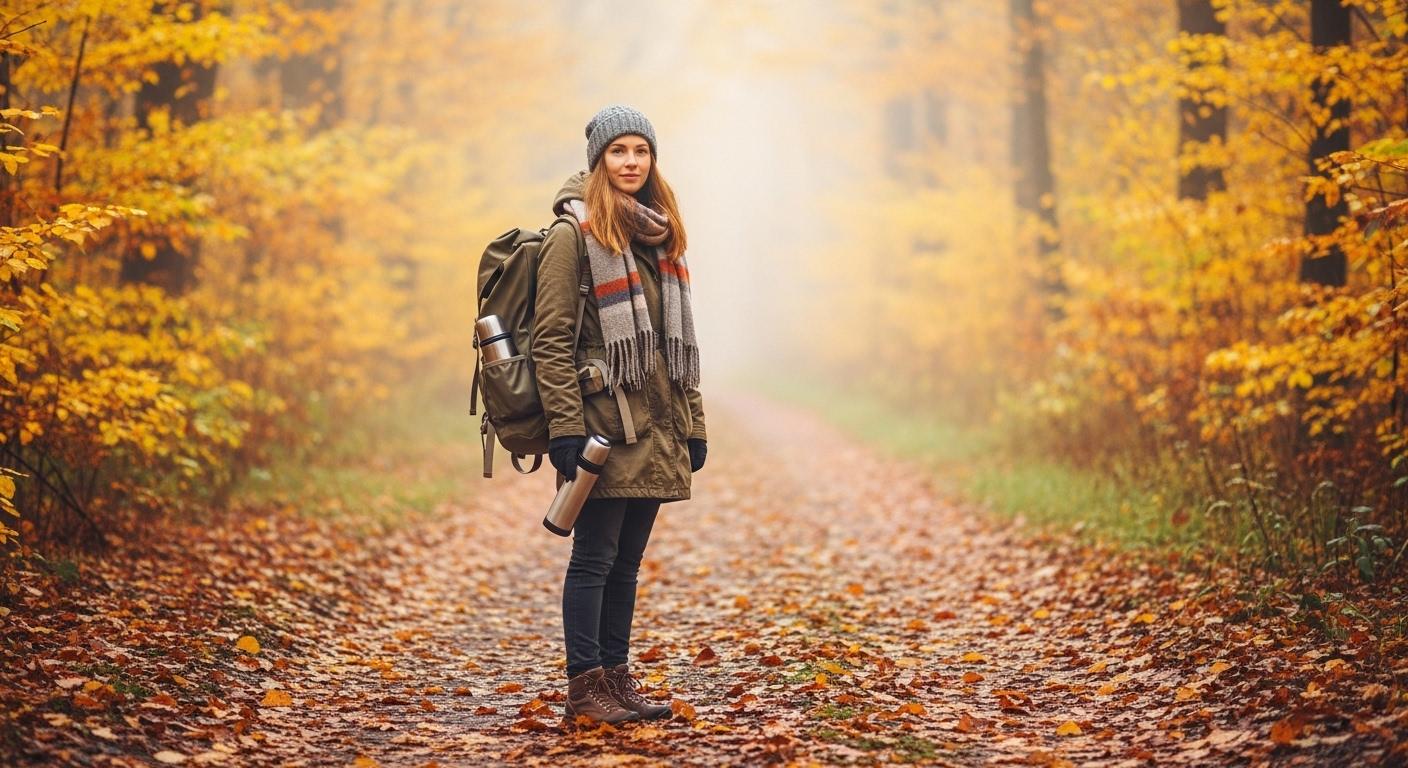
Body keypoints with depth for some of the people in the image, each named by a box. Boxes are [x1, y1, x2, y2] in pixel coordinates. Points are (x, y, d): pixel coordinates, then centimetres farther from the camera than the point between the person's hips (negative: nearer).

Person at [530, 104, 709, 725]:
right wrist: (566, 430, -18)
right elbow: (551, 340, -12)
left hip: (656, 429, 7)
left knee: (627, 559, 11)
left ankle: (617, 676, 17)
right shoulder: (574, 234, -7)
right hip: (605, 424, -7)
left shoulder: (658, 235, 15)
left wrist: (693, 423, 14)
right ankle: (586, 687, 2)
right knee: (595, 556, -4)